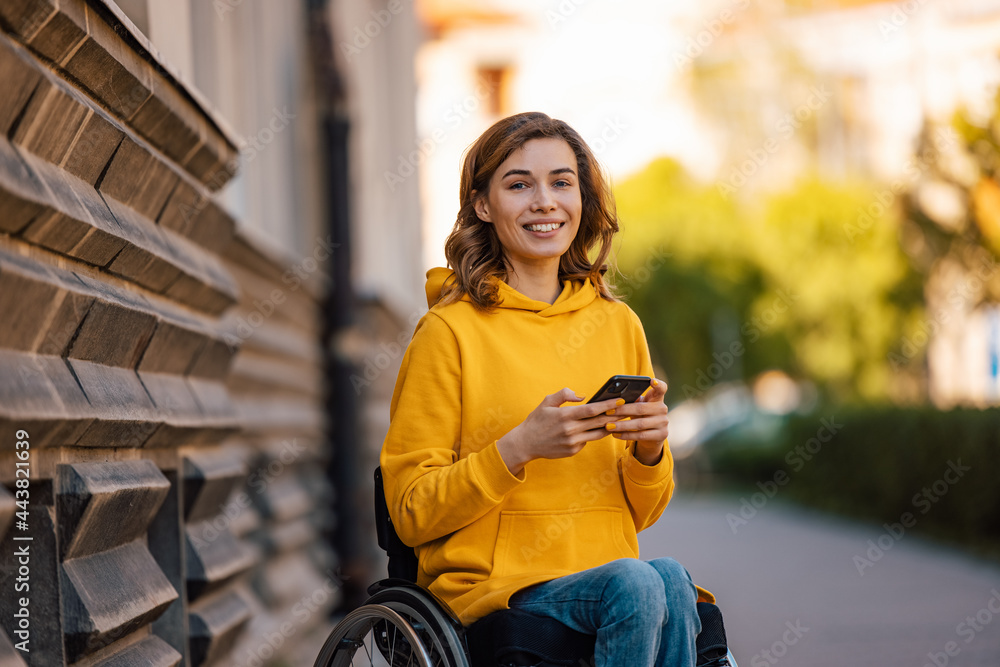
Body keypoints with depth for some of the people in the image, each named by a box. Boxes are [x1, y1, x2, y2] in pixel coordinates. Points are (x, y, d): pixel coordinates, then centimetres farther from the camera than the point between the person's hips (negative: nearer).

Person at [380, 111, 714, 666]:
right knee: (635, 584, -33)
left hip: (608, 573, 4)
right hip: (492, 588, -4)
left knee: (670, 580, -31)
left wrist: (649, 449, -4)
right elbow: (411, 514, -4)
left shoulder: (618, 324, 12)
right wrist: (519, 447, -16)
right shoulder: (450, 331, -3)